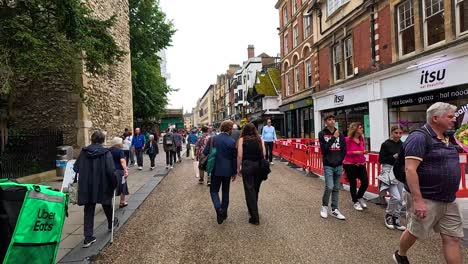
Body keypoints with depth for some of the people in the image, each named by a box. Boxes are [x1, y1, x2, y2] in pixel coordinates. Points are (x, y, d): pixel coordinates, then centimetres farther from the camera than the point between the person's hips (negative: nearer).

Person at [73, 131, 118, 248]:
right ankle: (111, 223, 46)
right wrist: (114, 184, -9)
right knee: (107, 205, 23)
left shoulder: (84, 152, -3)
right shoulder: (106, 153, -16)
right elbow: (111, 171, -22)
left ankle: (88, 238, 13)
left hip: (86, 187, 3)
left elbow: (75, 168, 4)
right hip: (102, 186, -2)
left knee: (89, 211, 12)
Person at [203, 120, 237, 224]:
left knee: (214, 190, 10)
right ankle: (224, 212, 24)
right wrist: (234, 172, 7)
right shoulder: (232, 142, -9)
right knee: (225, 191, 16)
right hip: (227, 170, 1)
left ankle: (219, 209, -12)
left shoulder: (213, 139, -6)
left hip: (216, 170, 0)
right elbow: (234, 158, -4)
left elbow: (205, 153, -5)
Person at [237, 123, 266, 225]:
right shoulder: (260, 139, 6)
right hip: (259, 165, 3)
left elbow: (240, 156, -6)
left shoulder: (242, 140, 0)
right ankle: (253, 210, 37)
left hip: (247, 165, -3)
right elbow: (264, 154, 1)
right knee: (256, 189, 18)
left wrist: (238, 168, 2)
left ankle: (255, 217, 3)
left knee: (249, 190, 2)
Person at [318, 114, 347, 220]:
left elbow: (344, 150, 9)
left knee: (336, 188, 10)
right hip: (328, 166, -4)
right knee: (329, 187, -11)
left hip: (339, 166, 4)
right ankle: (324, 206, 13)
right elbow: (324, 149, -15)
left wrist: (339, 160, 2)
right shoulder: (322, 134, -4)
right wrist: (333, 137, -17)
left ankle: (334, 210, 21)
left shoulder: (340, 134, 5)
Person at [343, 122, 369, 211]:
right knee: (353, 183, 6)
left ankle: (359, 197, 30)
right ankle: (356, 202, 23)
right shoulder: (348, 139, -13)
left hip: (361, 164, 6)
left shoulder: (361, 138, 6)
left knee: (365, 182, 2)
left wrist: (364, 151, -3)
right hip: (350, 164, -6)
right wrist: (354, 152, -22)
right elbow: (345, 152, -10)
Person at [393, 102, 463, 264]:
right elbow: (410, 169, -24)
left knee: (453, 238, 10)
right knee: (414, 232, 10)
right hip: (426, 200, -8)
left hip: (448, 201, 8)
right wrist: (418, 200, -27)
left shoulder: (446, 139, 11)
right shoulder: (420, 137, -17)